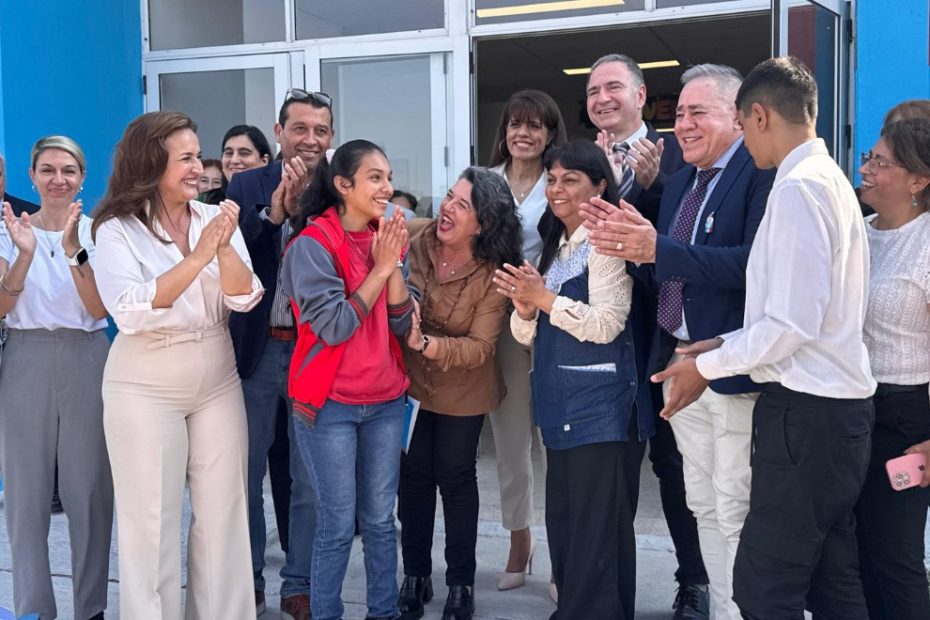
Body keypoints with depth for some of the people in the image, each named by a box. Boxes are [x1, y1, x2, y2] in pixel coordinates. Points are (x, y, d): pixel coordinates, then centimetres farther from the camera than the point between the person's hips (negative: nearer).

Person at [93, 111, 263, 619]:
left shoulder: (214, 218, 2)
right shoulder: (117, 230, -8)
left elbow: (244, 298, -5)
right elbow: (130, 312, -22)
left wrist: (225, 247, -22)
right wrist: (197, 258, -28)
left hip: (218, 381, 4)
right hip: (145, 387, -4)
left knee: (222, 511, 9)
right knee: (152, 519, 3)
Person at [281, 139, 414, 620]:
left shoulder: (387, 239, 6)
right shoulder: (312, 244, -12)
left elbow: (402, 325, 0)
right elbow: (334, 326, -18)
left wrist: (394, 264, -12)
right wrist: (380, 269, -15)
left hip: (385, 402, 5)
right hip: (329, 404, -5)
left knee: (380, 520, 13)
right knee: (337, 525, 2)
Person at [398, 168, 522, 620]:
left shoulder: (492, 274, -23)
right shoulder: (413, 236, -16)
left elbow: (480, 347, -23)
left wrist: (424, 342, -35)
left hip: (461, 390, -2)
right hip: (408, 380, 3)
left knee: (455, 477, 9)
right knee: (413, 474, 12)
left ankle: (461, 583, 27)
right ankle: (416, 575, 31)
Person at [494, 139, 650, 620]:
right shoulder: (554, 247, 17)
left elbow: (606, 325, -19)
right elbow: (530, 336, 15)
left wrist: (546, 299, -18)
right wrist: (525, 308, -5)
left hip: (601, 409, -9)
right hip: (561, 406, 9)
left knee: (598, 532, -2)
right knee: (562, 525, 16)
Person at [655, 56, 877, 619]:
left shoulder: (798, 187, -15)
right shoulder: (831, 179, 14)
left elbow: (793, 323, -20)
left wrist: (708, 365, -8)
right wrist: (724, 346, 12)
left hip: (805, 410, -10)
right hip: (835, 405, 10)